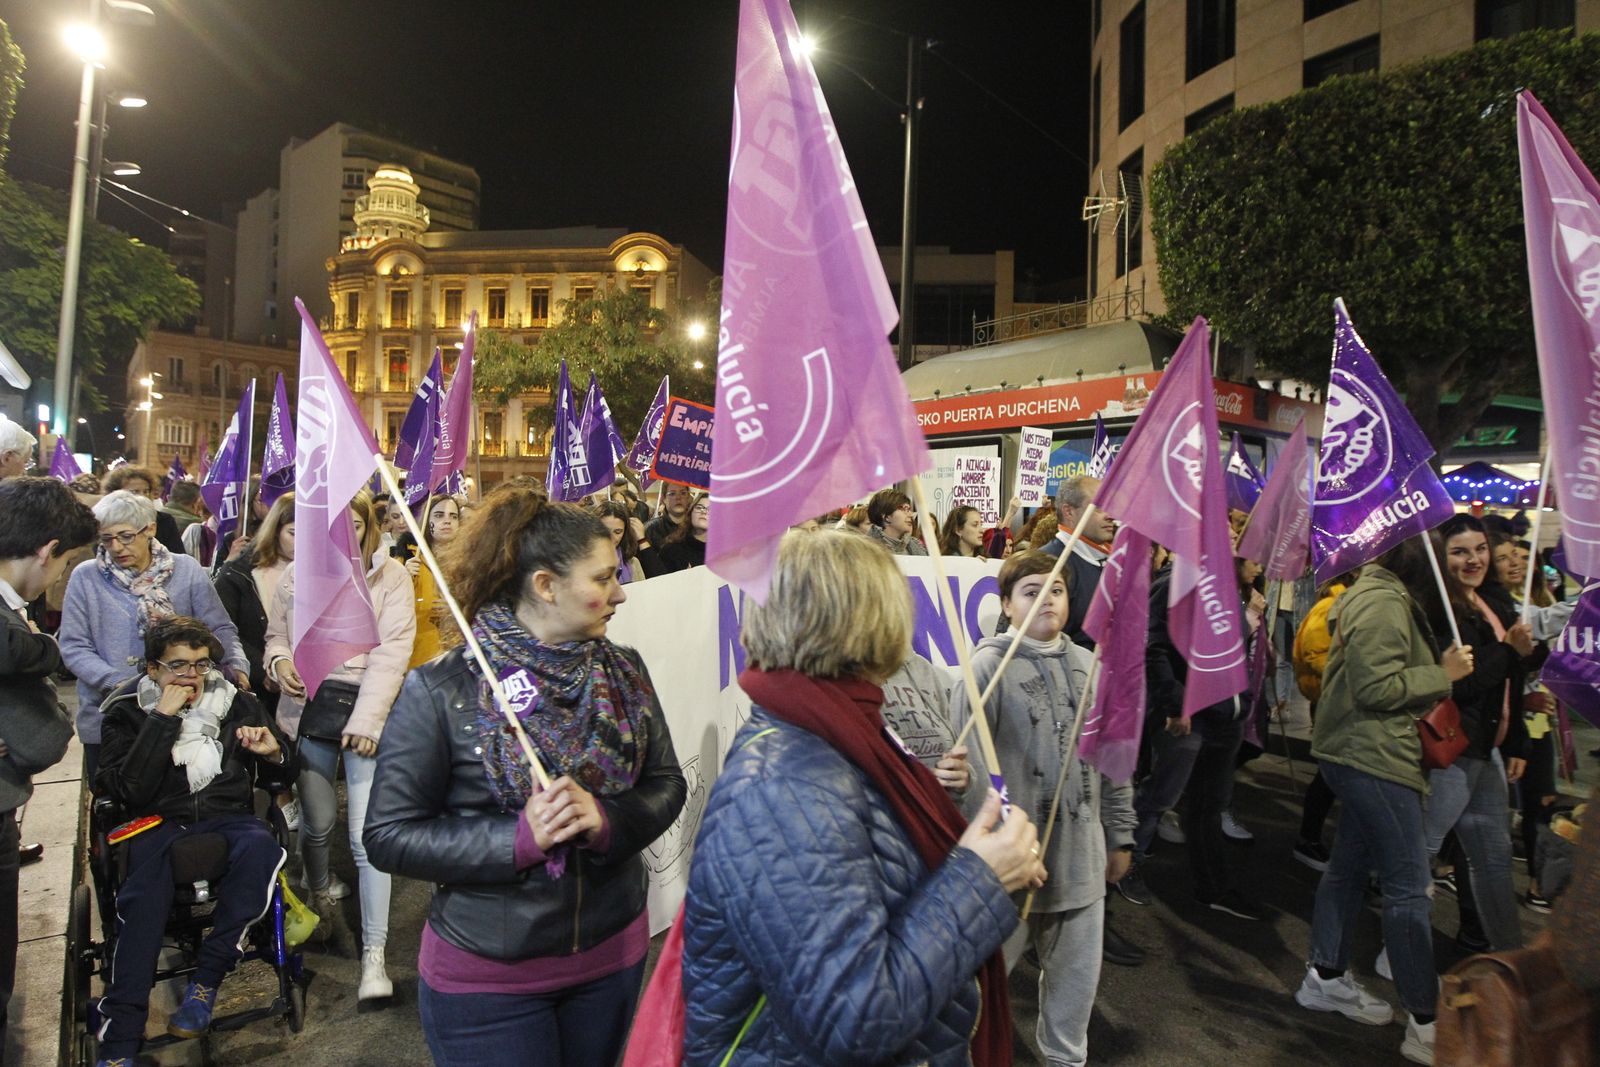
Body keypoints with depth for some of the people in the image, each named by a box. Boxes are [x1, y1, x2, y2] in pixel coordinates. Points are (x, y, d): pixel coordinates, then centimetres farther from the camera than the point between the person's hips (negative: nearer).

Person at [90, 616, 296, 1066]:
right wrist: (162, 721, -14)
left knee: (260, 847, -33)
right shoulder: (127, 712, 6)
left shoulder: (236, 703, 10)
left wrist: (274, 754, -7)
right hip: (159, 823, -1)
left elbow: (279, 778, 17)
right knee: (144, 893, -32)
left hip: (228, 815, 1)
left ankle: (206, 979, -21)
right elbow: (129, 792, -10)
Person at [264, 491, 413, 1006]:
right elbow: (276, 635, 18)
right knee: (317, 821, 13)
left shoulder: (390, 575, -3)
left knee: (368, 837, -8)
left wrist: (365, 721, -15)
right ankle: (320, 895, 45)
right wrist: (279, 661, -7)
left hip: (366, 711, -3)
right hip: (310, 707, 3)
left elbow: (392, 653, -8)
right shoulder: (295, 576, 8)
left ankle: (374, 954, 2)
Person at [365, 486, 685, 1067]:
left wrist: (607, 819, -20)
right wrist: (518, 838, -25)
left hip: (613, 954, 4)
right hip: (485, 975, -4)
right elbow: (389, 836, -13)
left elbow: (667, 783, 1)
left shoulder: (624, 672, -2)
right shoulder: (440, 690, -15)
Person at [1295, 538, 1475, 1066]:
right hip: (1374, 757, -11)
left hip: (1362, 755, 11)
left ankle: (1326, 977, 28)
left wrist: (1441, 669, 11)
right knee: (1408, 884, -5)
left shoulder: (1384, 594, 16)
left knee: (1350, 863, 17)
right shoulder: (1382, 604, -19)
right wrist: (1443, 674, -13)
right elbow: (1376, 688, -23)